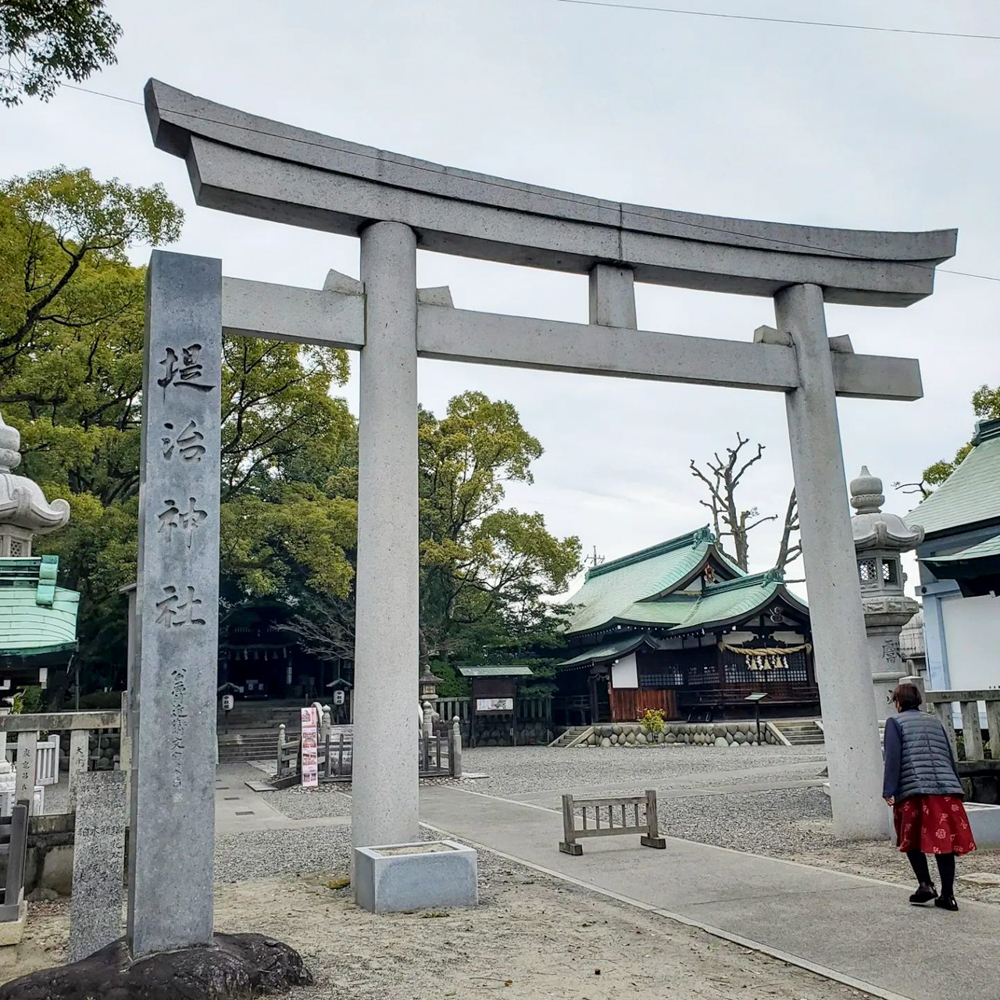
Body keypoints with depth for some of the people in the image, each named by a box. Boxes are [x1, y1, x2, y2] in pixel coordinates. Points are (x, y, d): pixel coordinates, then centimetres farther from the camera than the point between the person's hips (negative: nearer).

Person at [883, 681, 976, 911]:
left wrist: (888, 790, -8)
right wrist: (957, 788, 22)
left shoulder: (895, 722, 4)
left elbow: (893, 758, -6)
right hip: (946, 790, 4)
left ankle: (925, 884, 0)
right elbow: (950, 757, 18)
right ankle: (947, 894, 6)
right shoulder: (935, 722, 19)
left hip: (913, 791, -4)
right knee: (944, 841, 6)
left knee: (913, 841, 11)